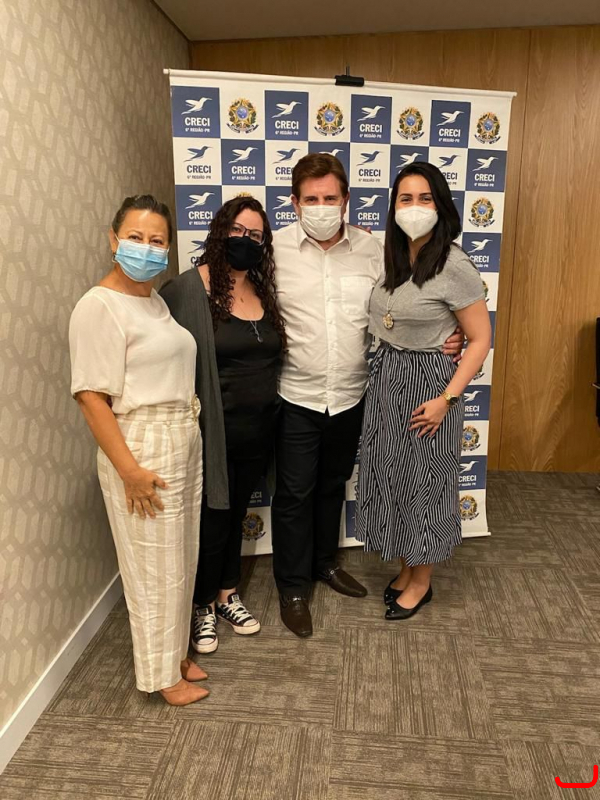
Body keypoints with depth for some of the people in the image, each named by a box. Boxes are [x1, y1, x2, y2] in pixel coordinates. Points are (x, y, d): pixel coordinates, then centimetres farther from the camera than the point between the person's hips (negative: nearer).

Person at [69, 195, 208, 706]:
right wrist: (129, 470, -20)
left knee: (181, 558, 19)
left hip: (184, 442, 8)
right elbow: (91, 396, -18)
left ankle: (177, 652, 40)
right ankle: (163, 675, 28)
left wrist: (189, 432, 9)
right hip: (143, 449, -8)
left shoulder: (155, 300, 10)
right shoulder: (99, 306, -14)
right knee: (154, 567, 7)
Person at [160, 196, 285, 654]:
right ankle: (203, 606, 31)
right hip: (216, 430, -6)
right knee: (212, 520, 8)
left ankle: (227, 594, 40)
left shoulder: (264, 291, 6)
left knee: (237, 514, 20)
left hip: (259, 429, 6)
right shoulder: (191, 288, -13)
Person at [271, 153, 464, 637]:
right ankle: (293, 587, 27)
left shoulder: (371, 249, -1)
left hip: (351, 396, 3)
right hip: (296, 396, -3)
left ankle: (325, 562, 43)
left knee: (333, 485, 20)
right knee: (295, 493, 7)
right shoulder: (276, 249, -7)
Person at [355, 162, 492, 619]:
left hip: (426, 382, -7)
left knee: (424, 481, 7)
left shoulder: (454, 265, -17)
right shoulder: (391, 256, 5)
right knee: (392, 475, 15)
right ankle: (407, 570, 36)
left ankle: (421, 582, 30)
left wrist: (447, 398, -18)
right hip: (387, 377, 7)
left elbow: (481, 339, -14)